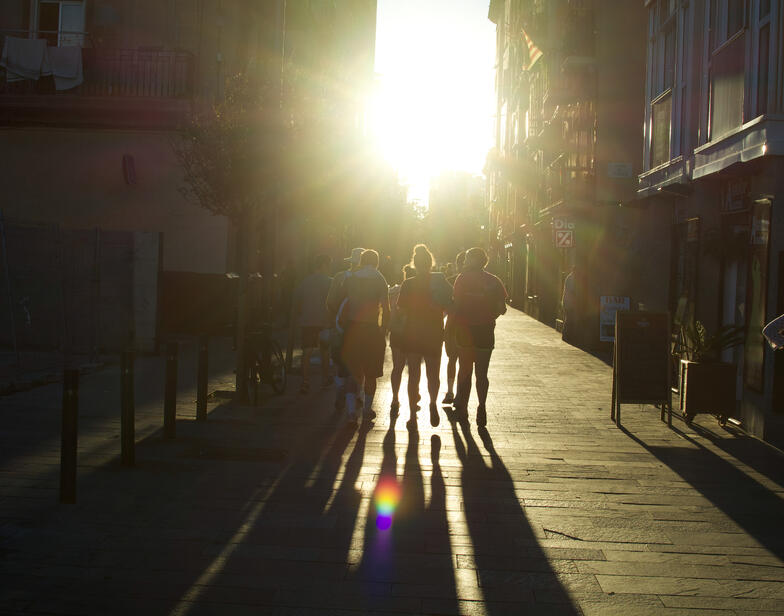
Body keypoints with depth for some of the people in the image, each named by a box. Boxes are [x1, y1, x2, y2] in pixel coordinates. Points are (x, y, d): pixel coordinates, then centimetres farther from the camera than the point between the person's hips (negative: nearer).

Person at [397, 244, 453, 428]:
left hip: (412, 333, 0)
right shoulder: (440, 282, -6)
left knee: (413, 375, 7)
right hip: (434, 334, 0)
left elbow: (401, 309, -2)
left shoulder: (408, 284, -7)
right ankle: (433, 402, -13)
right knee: (433, 373, 13)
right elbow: (448, 308, -5)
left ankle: (413, 415, 6)